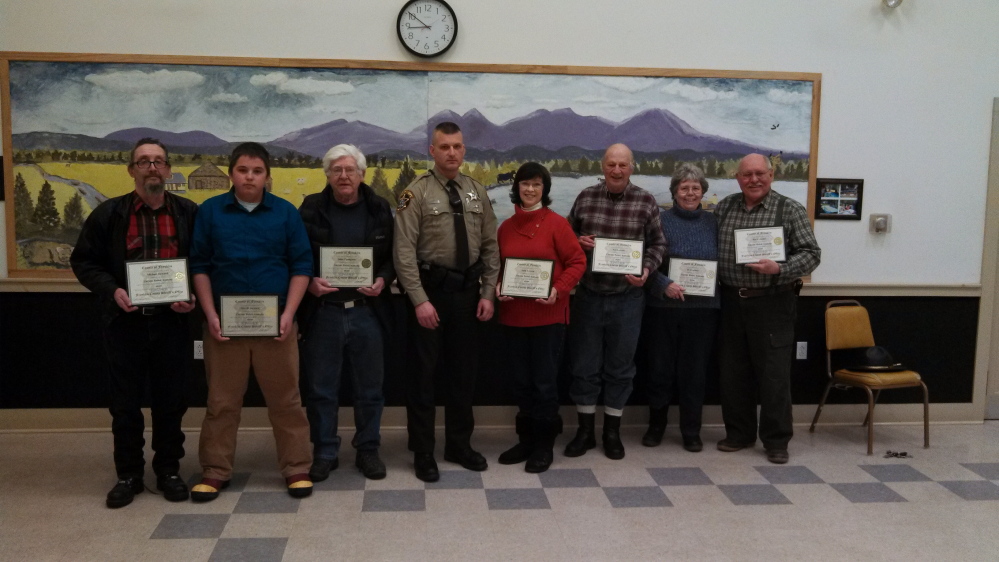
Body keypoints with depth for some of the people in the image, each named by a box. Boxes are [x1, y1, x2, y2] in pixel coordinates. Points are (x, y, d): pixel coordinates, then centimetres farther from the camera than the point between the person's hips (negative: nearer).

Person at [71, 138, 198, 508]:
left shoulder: (189, 214, 3)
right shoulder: (108, 214, 1)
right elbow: (83, 261, 5)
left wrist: (193, 297, -9)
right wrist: (112, 290, -11)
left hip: (173, 322, 0)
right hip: (124, 322, 0)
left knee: (170, 400, 9)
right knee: (126, 402, 9)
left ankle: (168, 471, 24)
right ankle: (128, 474, 22)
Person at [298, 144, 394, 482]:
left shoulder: (380, 210, 3)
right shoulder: (311, 209, 0)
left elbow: (393, 256, 6)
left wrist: (383, 280, -11)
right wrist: (310, 282, -14)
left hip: (367, 311, 1)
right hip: (322, 311, -1)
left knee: (369, 388, 10)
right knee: (321, 389, 8)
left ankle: (368, 450, 25)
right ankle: (325, 452, 23)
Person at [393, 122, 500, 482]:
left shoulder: (477, 193, 6)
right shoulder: (417, 193, -9)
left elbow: (490, 247, 8)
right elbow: (404, 252, -13)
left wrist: (488, 293, 1)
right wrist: (420, 301, -17)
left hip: (467, 290, 5)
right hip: (431, 290, -5)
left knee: (464, 371, 14)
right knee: (424, 373, 3)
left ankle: (459, 445, 29)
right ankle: (423, 453, 16)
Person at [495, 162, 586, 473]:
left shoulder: (557, 223, -6)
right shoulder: (506, 227, 8)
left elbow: (577, 262, -6)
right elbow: (497, 265, 15)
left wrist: (558, 290, -19)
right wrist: (497, 287, -5)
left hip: (547, 315, -4)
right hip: (513, 315, 5)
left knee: (544, 381, 3)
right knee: (521, 381, 13)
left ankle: (544, 445, 16)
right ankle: (526, 439, 26)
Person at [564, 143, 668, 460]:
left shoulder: (646, 202, -2)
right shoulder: (586, 197, 3)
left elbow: (658, 244, 3)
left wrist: (646, 270, -14)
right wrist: (578, 242, -9)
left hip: (627, 297, -1)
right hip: (588, 294, 1)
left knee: (620, 367, 9)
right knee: (584, 365, 7)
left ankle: (612, 431, 24)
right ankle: (585, 430, 22)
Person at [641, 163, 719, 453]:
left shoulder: (713, 222, 8)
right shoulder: (660, 219, -1)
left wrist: (714, 281, -4)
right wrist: (664, 284, -20)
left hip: (703, 308, 2)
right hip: (663, 306, -2)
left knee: (695, 370, 7)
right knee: (660, 368, 6)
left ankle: (691, 431, 18)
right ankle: (656, 426, 22)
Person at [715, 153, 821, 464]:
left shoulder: (790, 210, -3)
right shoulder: (724, 208, 9)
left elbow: (811, 253, -6)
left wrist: (780, 269, -21)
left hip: (772, 302, -4)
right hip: (731, 302, 4)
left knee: (774, 373, 0)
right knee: (732, 371, 11)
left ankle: (776, 440, 13)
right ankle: (739, 433, 25)